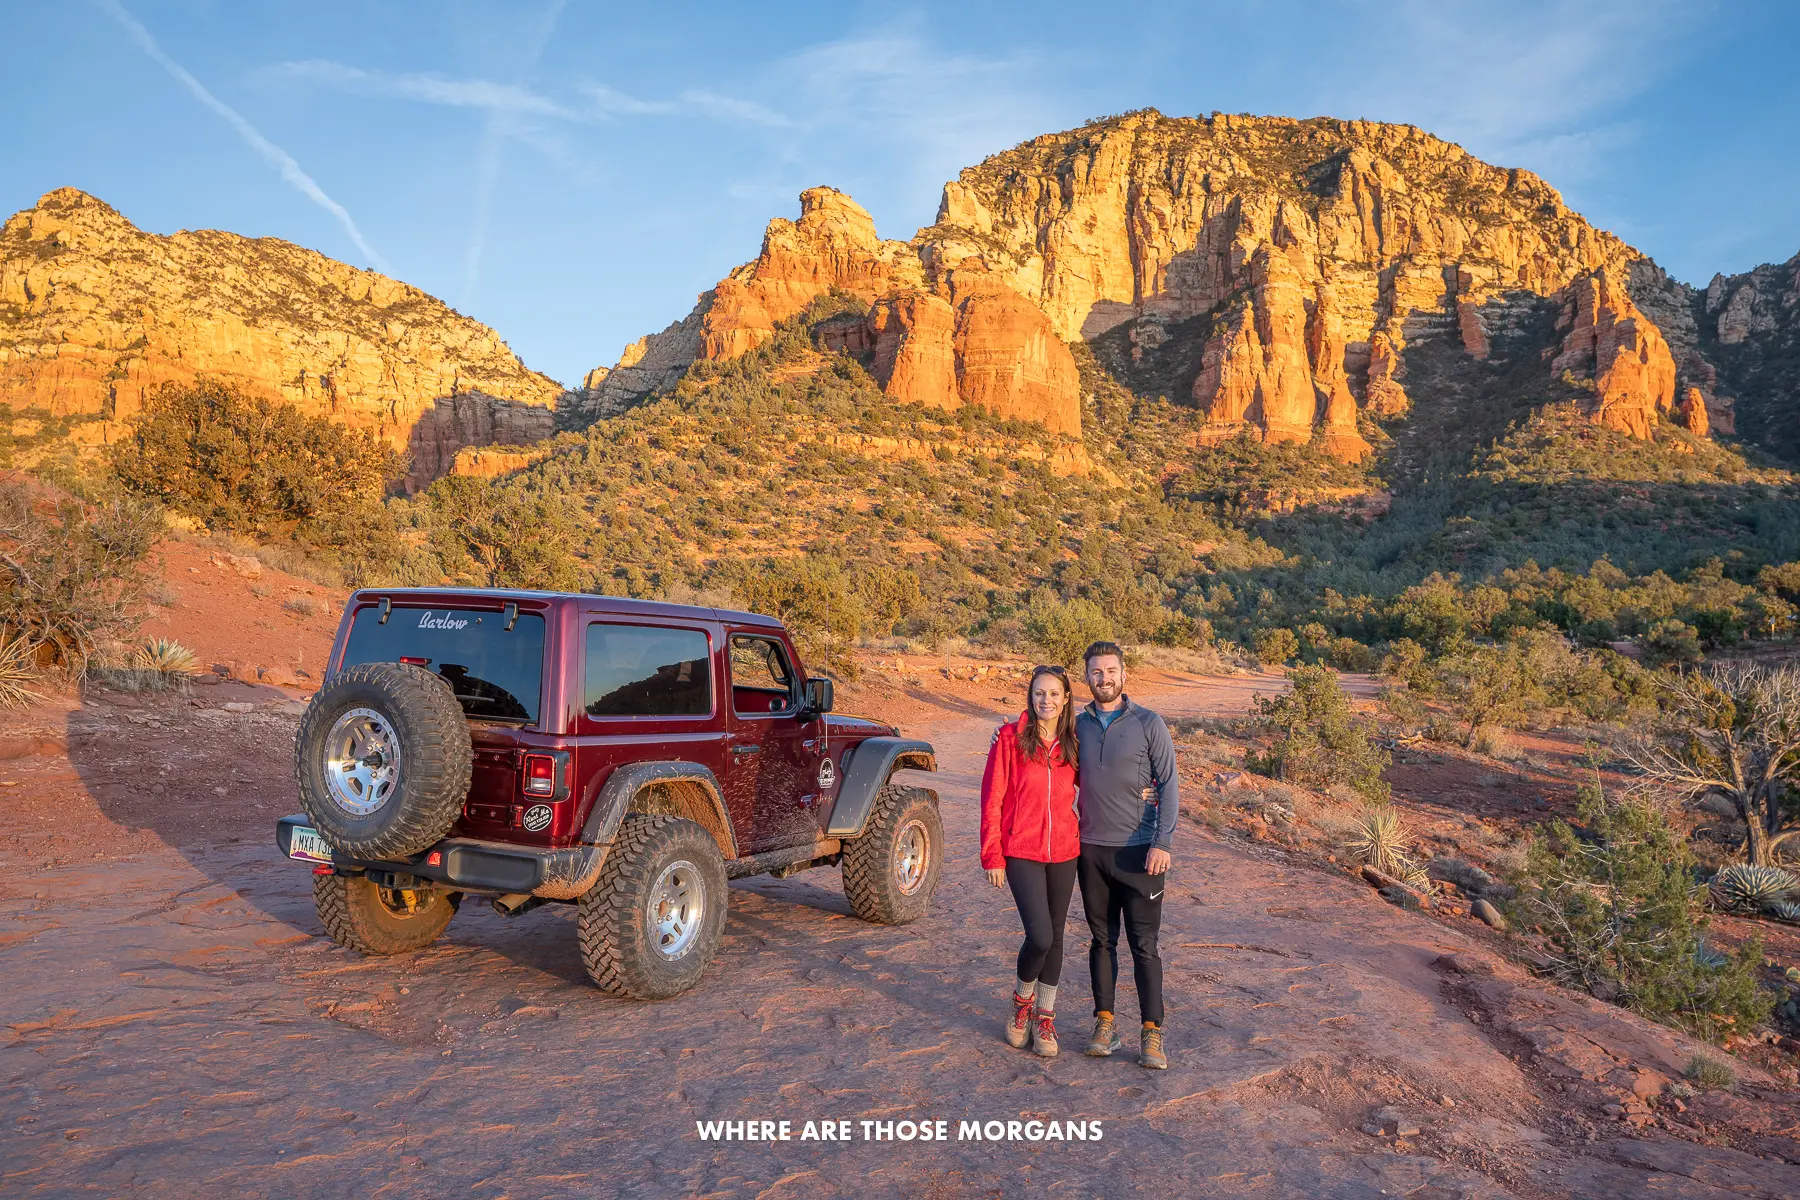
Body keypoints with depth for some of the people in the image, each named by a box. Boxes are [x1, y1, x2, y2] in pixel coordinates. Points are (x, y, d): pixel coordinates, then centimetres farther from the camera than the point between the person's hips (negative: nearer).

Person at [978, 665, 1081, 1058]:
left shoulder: (1072, 744, 3)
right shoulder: (1010, 738, -7)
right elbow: (992, 800, -6)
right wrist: (992, 857, -7)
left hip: (1064, 852, 4)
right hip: (1022, 852, -4)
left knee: (1055, 936, 10)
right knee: (1040, 936, -11)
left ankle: (1044, 1018, 26)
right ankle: (1022, 1001, 19)